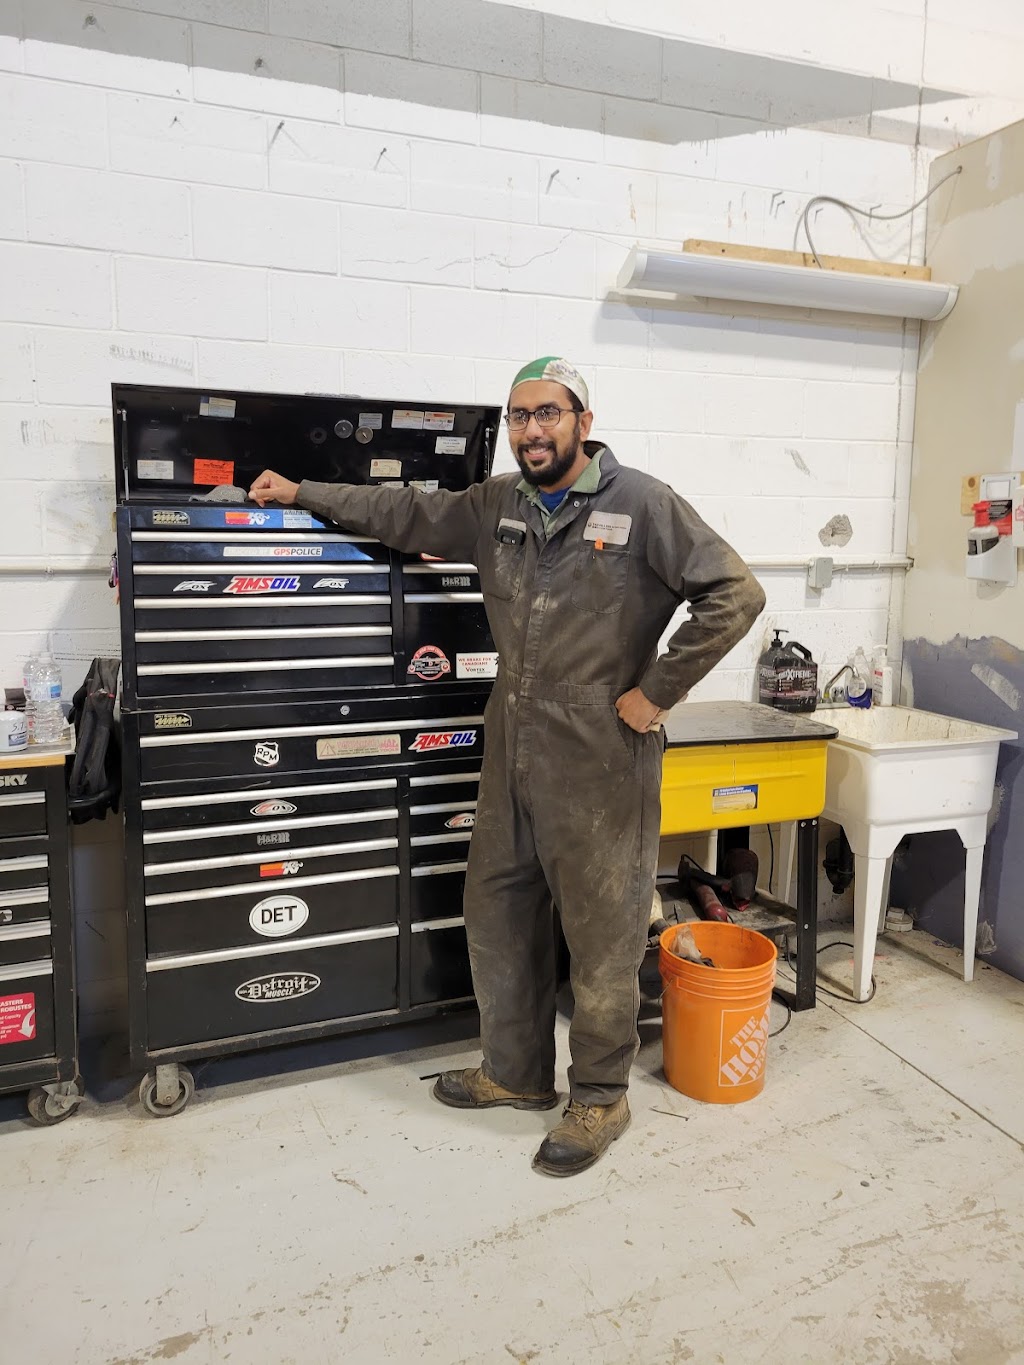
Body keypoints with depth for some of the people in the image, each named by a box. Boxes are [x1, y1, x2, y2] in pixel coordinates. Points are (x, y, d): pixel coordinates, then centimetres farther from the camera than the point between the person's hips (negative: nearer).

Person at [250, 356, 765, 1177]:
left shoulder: (641, 503, -9)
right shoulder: (496, 504, 10)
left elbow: (734, 593, -13)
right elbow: (409, 515, 20)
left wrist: (655, 692, -14)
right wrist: (305, 494, 20)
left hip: (600, 763, -6)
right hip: (513, 754, 7)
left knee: (602, 935, 6)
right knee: (497, 915, 17)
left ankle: (601, 1099, 28)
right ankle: (517, 1073, 38)